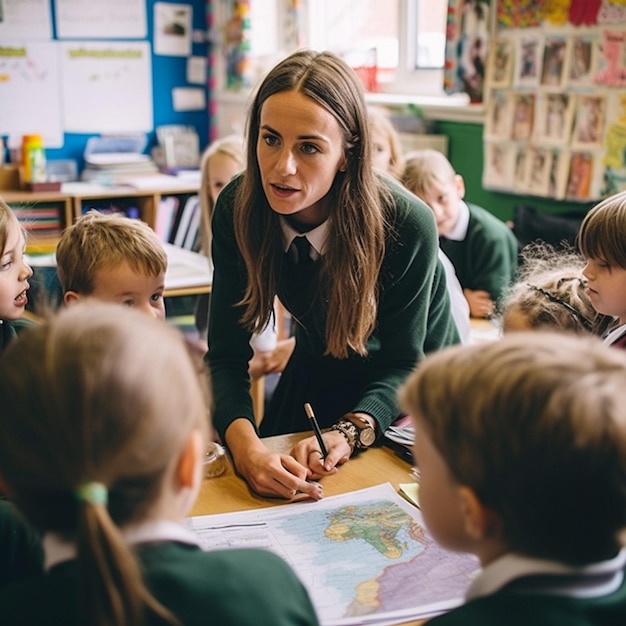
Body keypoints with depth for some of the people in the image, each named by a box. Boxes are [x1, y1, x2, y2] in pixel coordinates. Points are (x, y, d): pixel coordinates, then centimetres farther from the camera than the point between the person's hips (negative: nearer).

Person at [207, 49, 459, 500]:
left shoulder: (407, 225, -35)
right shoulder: (237, 209, -26)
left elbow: (402, 364, -24)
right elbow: (227, 354, -26)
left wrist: (349, 434, -42)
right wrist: (247, 446, -45)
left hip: (413, 388, -2)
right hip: (318, 374, 3)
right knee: (276, 485, 13)